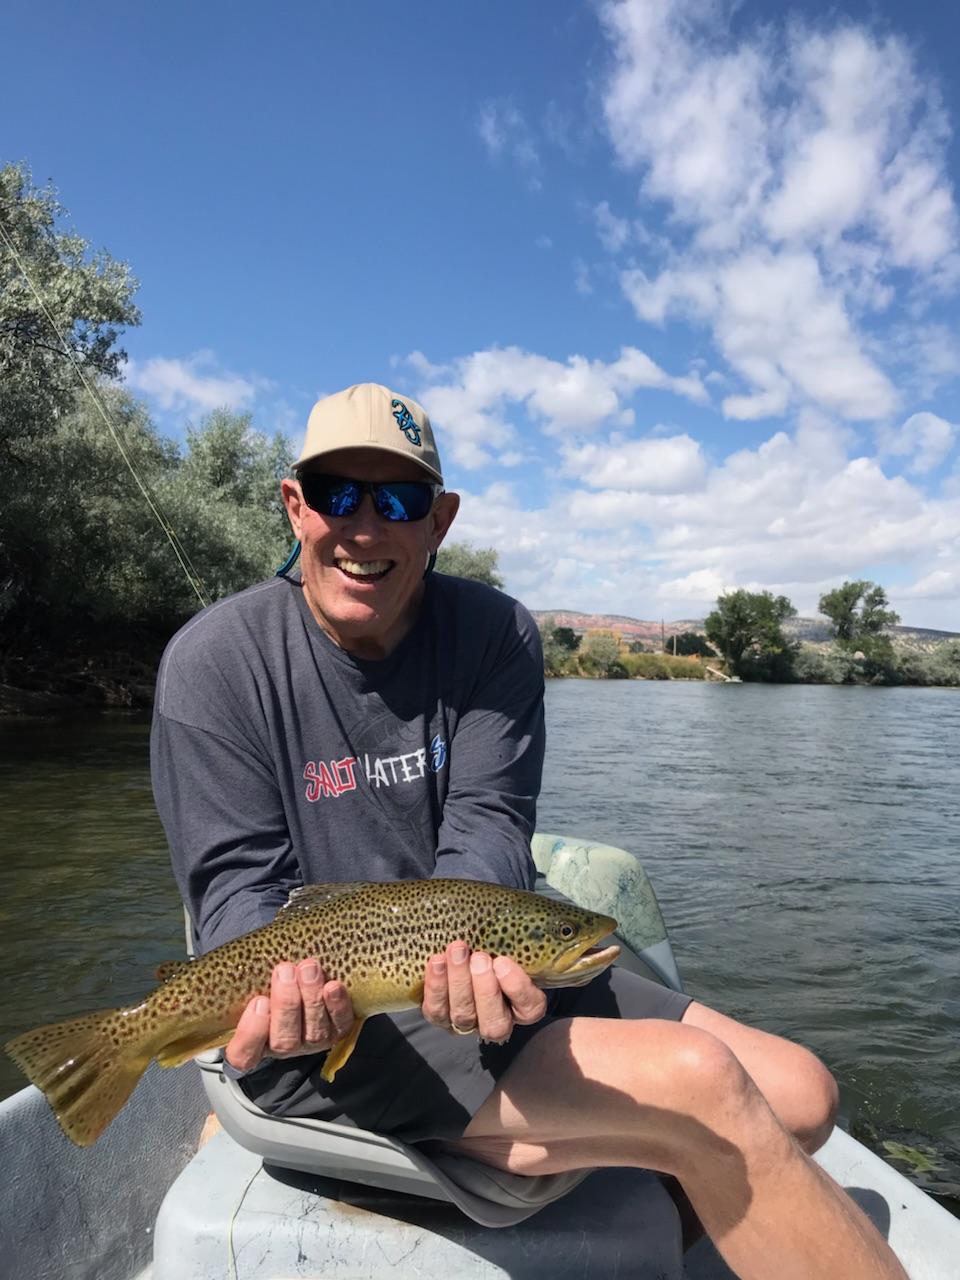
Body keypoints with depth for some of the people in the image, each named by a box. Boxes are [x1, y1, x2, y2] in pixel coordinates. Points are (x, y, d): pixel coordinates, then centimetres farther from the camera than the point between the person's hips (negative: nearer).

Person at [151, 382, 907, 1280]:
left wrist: (468, 944, -31)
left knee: (797, 1095, -3)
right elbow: (237, 882, -10)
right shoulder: (215, 660, -8)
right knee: (699, 1088, -20)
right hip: (324, 1032, -4)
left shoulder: (495, 633, -1)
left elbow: (486, 828, -10)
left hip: (480, 970, 5)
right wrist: (284, 986, -31)